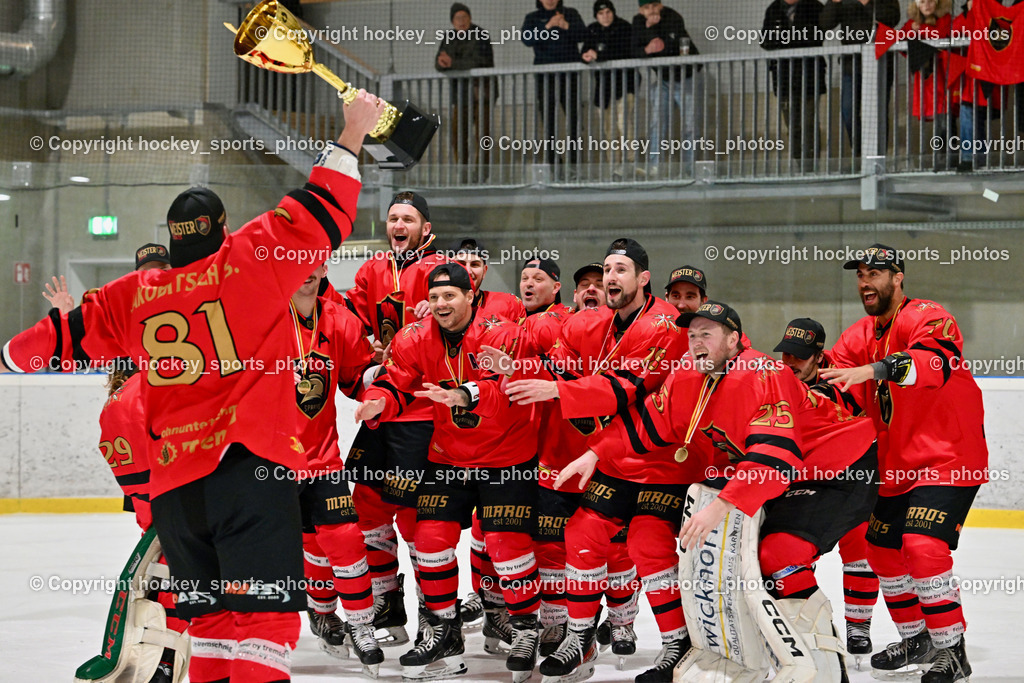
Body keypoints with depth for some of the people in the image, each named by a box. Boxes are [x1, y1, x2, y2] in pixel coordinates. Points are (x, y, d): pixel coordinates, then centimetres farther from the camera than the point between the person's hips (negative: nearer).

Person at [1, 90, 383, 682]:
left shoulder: (135, 295, 10)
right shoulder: (250, 262, -1)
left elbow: (67, 337, 20)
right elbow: (322, 214, 1)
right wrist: (354, 133, 11)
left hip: (174, 484, 5)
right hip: (251, 463, -5)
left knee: (212, 615, 16)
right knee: (265, 611, -11)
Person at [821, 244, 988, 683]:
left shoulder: (927, 318, -16)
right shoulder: (859, 337, 9)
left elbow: (935, 362, -37)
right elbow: (834, 384, 2)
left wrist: (874, 369, -49)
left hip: (948, 459, -9)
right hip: (897, 465, 9)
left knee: (923, 546, -22)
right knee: (883, 550, 14)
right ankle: (916, 641, 32)